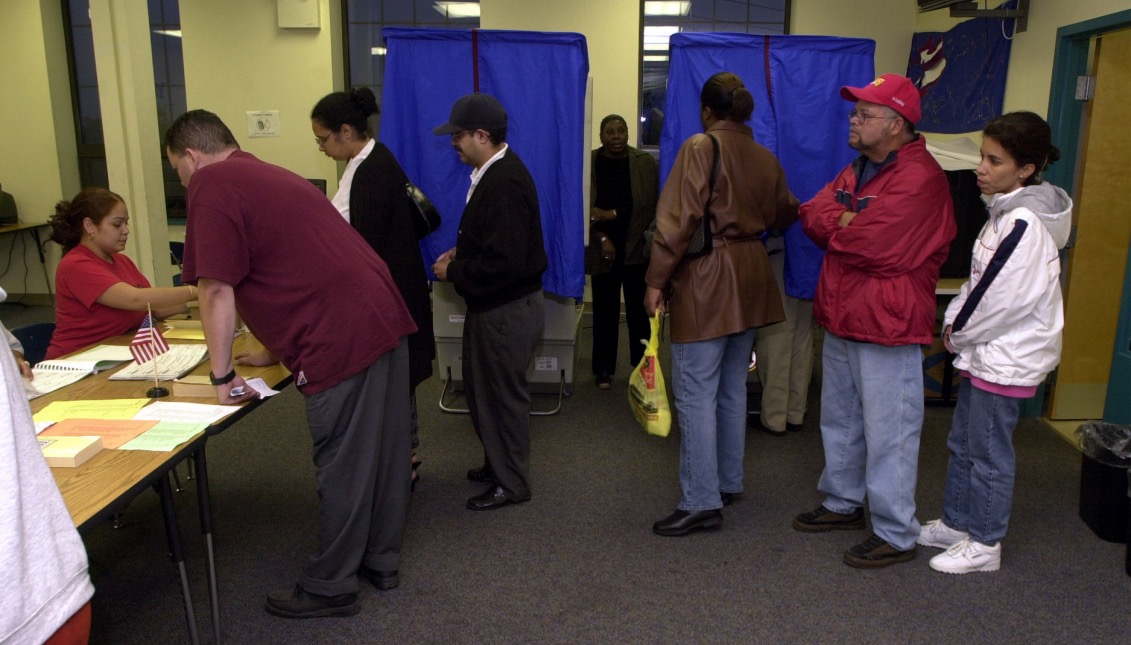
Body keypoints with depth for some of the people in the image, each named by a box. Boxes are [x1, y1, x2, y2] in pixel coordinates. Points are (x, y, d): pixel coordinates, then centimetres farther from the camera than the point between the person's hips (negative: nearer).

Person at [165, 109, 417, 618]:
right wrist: (274, 351, 32)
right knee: (383, 453, 18)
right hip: (384, 316, 9)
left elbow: (217, 291, -9)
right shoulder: (269, 175, 24)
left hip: (345, 339, -9)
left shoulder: (212, 185, -4)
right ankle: (380, 561, 34)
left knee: (343, 468, 4)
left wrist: (222, 375, 0)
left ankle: (329, 588, 21)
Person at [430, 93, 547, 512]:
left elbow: (505, 263, -30)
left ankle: (511, 483, 22)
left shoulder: (505, 183, -25)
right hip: (494, 304, 10)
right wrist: (460, 254, 5)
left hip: (507, 309, -10)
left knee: (502, 395, 5)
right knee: (480, 386, 21)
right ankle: (497, 462, 39)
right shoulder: (495, 172, 7)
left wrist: (454, 272, -17)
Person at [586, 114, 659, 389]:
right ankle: (603, 370, 13)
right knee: (604, 311, 3)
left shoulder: (645, 163, 0)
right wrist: (601, 238, -10)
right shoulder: (588, 163, 0)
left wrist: (612, 215, -13)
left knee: (639, 311, 3)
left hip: (637, 248, 0)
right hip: (603, 250, 0)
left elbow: (651, 205, -6)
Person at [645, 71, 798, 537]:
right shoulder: (765, 157, 9)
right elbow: (784, 213, 20)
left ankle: (702, 501, -3)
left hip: (706, 283, -7)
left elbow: (678, 220, -17)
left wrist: (656, 280, -13)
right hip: (750, 283, 8)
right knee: (732, 389, 16)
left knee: (696, 395, -5)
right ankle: (729, 483, 27)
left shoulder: (700, 148, -10)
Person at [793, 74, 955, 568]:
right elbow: (811, 213, 3)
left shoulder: (919, 178, -18)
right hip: (840, 320, 10)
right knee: (840, 420, 20)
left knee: (888, 433, 0)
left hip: (887, 325, -9)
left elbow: (875, 244, -25)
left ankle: (896, 535, 13)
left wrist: (835, 226, -8)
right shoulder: (858, 169, 13)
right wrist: (848, 223, -15)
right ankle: (844, 503, 37)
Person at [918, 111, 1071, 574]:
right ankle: (956, 523, 34)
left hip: (1007, 358, -10)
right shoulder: (1007, 212, 8)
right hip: (985, 351, 10)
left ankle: (984, 544, 19)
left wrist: (958, 333, -9)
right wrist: (955, 323, 4)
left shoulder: (1025, 224, -22)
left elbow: (1003, 298, -22)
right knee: (963, 443, 19)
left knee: (989, 453, 3)